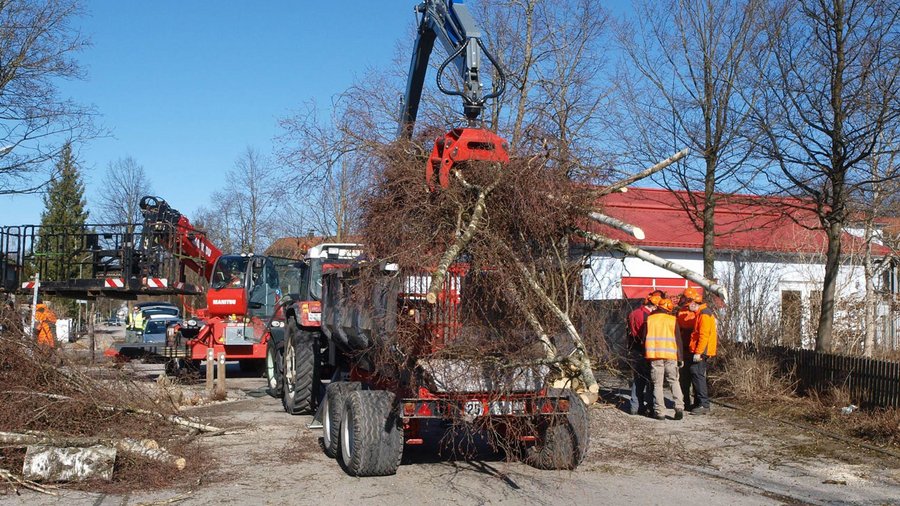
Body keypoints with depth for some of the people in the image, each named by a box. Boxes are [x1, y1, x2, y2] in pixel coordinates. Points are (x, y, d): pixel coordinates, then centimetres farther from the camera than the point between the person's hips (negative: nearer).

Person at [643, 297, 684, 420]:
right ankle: (679, 407, -3)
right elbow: (678, 340, 3)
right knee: (674, 381, 11)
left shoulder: (649, 319, 5)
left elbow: (645, 338, 9)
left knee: (657, 384, 4)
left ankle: (660, 412, 1)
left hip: (654, 355, 0)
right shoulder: (672, 320, 2)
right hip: (671, 355, 0)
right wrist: (680, 357, 9)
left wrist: (647, 355, 18)